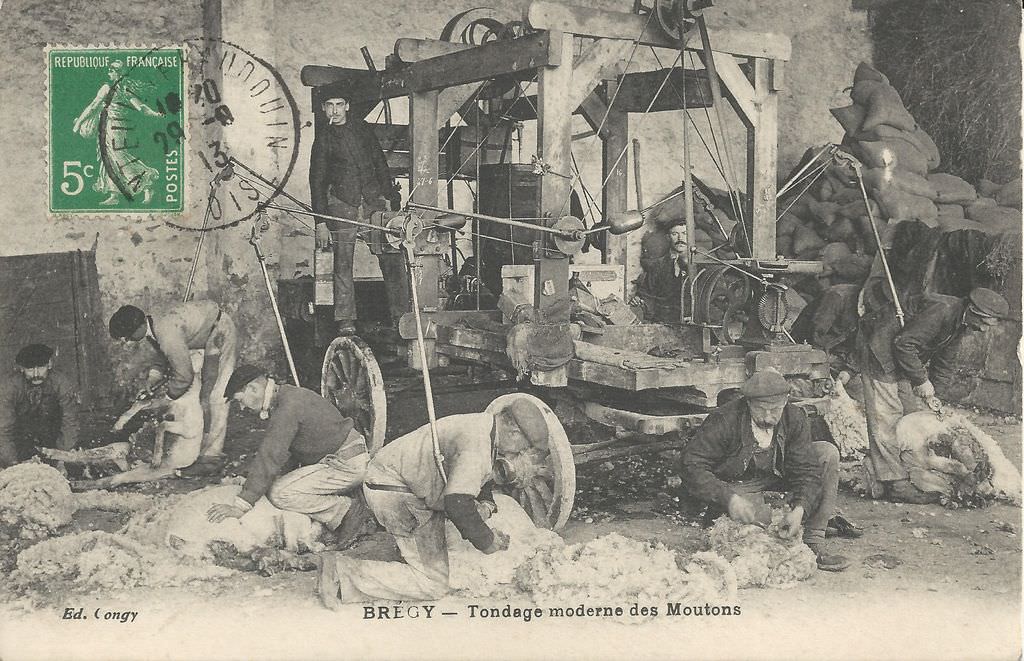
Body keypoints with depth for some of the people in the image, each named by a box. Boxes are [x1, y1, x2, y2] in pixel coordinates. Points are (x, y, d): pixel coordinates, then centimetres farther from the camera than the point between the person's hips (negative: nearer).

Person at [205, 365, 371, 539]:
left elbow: (269, 457, -25)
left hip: (347, 465, -10)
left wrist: (241, 505, -24)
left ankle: (349, 511, -8)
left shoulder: (289, 406, -21)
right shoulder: (289, 395, 11)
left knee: (279, 494, -15)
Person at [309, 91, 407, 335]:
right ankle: (345, 321, 1)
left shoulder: (361, 127, 12)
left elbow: (379, 160, 17)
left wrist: (388, 194, 8)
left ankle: (401, 314, 0)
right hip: (342, 203, -2)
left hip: (373, 199, 2)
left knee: (393, 258, -5)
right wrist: (321, 223, -2)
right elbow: (317, 181, 3)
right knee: (343, 264, -4)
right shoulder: (323, 138, 4)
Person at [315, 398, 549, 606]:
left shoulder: (484, 425, 7)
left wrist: (482, 503, 3)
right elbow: (456, 503, -32)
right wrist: (488, 541, -18)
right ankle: (342, 574, -13)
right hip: (394, 492, -11)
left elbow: (480, 475, 24)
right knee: (432, 583, -11)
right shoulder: (476, 446, -25)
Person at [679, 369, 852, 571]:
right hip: (735, 490, -5)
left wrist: (799, 509, -34)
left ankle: (814, 544, -14)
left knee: (827, 453, -13)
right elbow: (690, 466, -27)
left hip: (776, 482, 5)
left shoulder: (794, 418, -12)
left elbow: (806, 470, -15)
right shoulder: (723, 421, -24)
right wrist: (729, 499, -39)